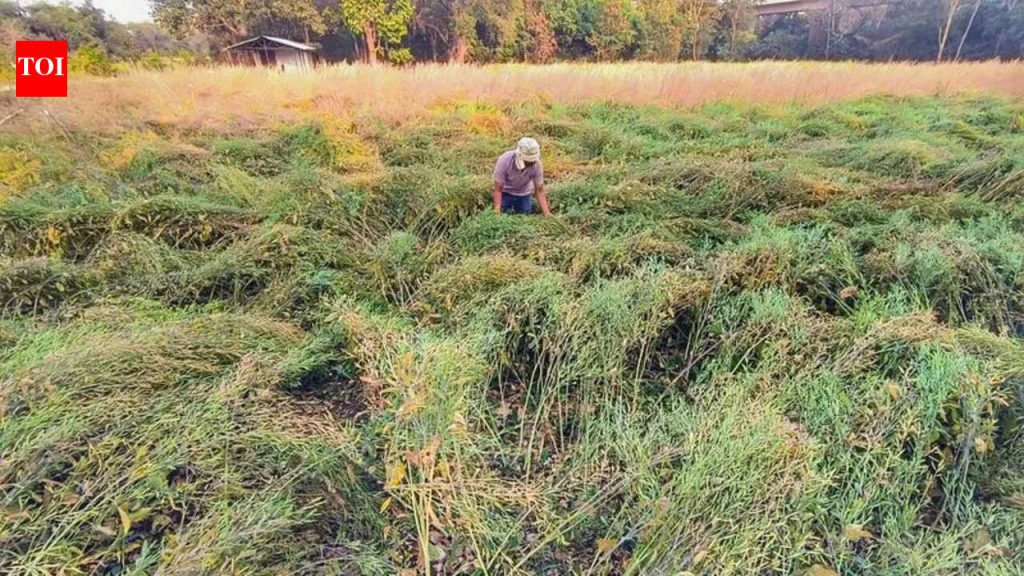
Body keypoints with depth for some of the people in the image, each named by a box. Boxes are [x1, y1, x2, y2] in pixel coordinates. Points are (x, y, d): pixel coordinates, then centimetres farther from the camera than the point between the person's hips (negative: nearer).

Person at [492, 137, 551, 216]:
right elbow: (498, 189, -26)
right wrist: (497, 210, -33)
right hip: (506, 193, -1)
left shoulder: (536, 164, -28)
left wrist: (546, 212, -27)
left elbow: (539, 190, -19)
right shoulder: (504, 160, -32)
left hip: (524, 194, 2)